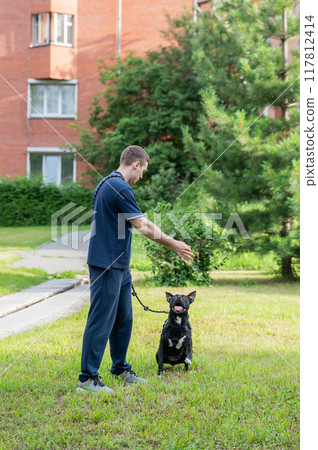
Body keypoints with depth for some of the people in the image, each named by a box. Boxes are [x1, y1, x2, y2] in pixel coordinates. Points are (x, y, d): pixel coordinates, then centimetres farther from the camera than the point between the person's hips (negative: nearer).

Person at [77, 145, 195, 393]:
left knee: (123, 319, 16)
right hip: (107, 265, -10)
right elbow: (144, 226, -16)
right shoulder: (120, 188, -18)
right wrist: (174, 245, -6)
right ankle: (87, 377, -1)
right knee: (101, 320, -6)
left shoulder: (107, 184, 14)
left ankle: (120, 369, 27)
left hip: (118, 265, 10)